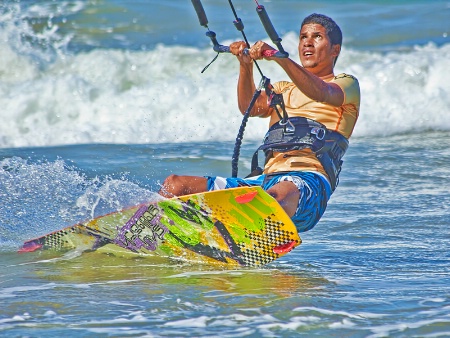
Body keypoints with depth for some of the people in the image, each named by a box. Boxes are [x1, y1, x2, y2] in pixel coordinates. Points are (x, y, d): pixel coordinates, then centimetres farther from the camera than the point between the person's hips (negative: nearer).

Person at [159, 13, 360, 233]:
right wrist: (246, 65, -8)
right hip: (266, 180, 7)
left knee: (280, 194, -43)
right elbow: (250, 108, 9)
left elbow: (321, 93, -12)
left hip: (309, 182, -7)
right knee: (175, 185, -4)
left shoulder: (347, 84, 14)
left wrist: (278, 57, -27)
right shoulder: (284, 89, 32)